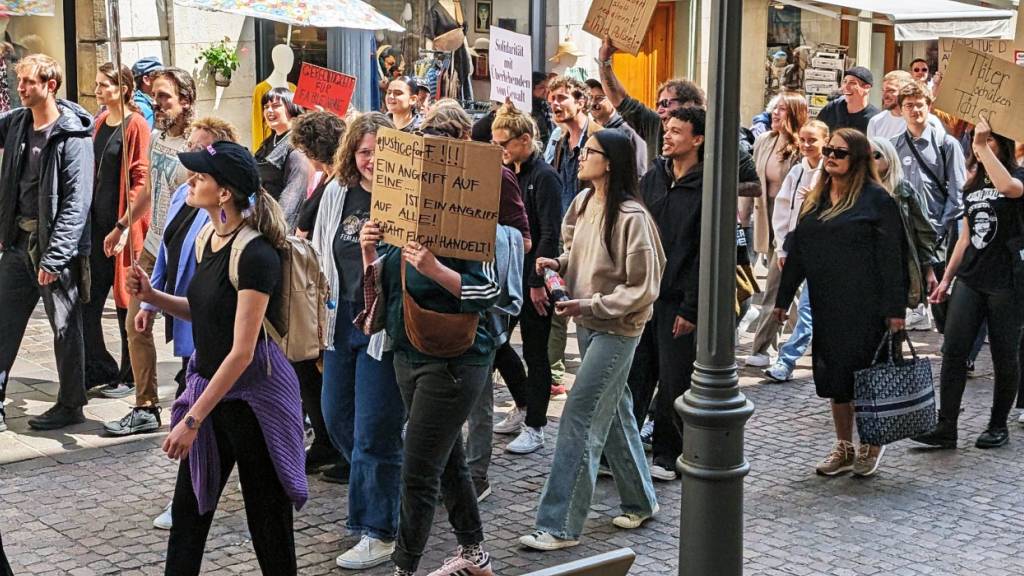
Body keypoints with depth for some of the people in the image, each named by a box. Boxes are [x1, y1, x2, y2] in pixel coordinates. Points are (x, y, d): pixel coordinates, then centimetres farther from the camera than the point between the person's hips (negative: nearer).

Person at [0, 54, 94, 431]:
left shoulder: (73, 135, -13)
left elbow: (77, 202, -18)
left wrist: (54, 257, -22)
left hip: (56, 244, -7)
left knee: (65, 327, 4)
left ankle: (70, 405, 17)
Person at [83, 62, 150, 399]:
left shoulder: (135, 125, -10)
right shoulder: (101, 122, 13)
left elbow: (140, 178, -14)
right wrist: (86, 214, 12)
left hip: (122, 222, -7)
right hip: (97, 220, 7)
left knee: (126, 297, 3)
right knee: (87, 298, 5)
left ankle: (130, 374, 15)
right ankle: (99, 371, 15)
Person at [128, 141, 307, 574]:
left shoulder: (255, 254, -22)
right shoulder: (207, 239, 4)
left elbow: (241, 352, -23)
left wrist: (192, 420, -22)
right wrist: (153, 296, 1)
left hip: (253, 393, -8)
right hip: (208, 384, 8)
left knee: (266, 511, 7)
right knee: (189, 506, 14)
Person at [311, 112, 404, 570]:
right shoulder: (337, 193, 6)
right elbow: (320, 255, 15)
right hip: (342, 321, 7)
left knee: (373, 432, -2)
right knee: (337, 419, 17)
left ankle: (378, 533, 11)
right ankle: (380, 492, 39)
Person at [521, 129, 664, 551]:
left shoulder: (631, 217, -20)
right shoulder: (583, 203, 3)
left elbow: (642, 289, -18)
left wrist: (590, 304, -22)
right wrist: (558, 264, -1)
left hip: (617, 329, -8)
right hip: (588, 323, 8)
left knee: (579, 420, -8)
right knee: (614, 412, 18)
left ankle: (560, 526, -1)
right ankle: (640, 501, 34)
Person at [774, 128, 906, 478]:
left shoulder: (876, 199, -7)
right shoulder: (814, 198, 12)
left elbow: (891, 257, -11)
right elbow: (796, 251, 16)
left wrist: (894, 308, -14)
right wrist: (783, 298, 15)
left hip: (864, 305, -6)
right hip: (826, 305, 6)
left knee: (861, 374, 0)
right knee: (833, 377, 10)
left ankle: (871, 446, 20)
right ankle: (844, 449, 23)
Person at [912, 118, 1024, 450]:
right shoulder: (972, 187, 16)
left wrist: (984, 145, -26)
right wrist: (946, 279, 18)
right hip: (970, 279, 5)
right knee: (953, 350, -5)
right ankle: (946, 428, -4)